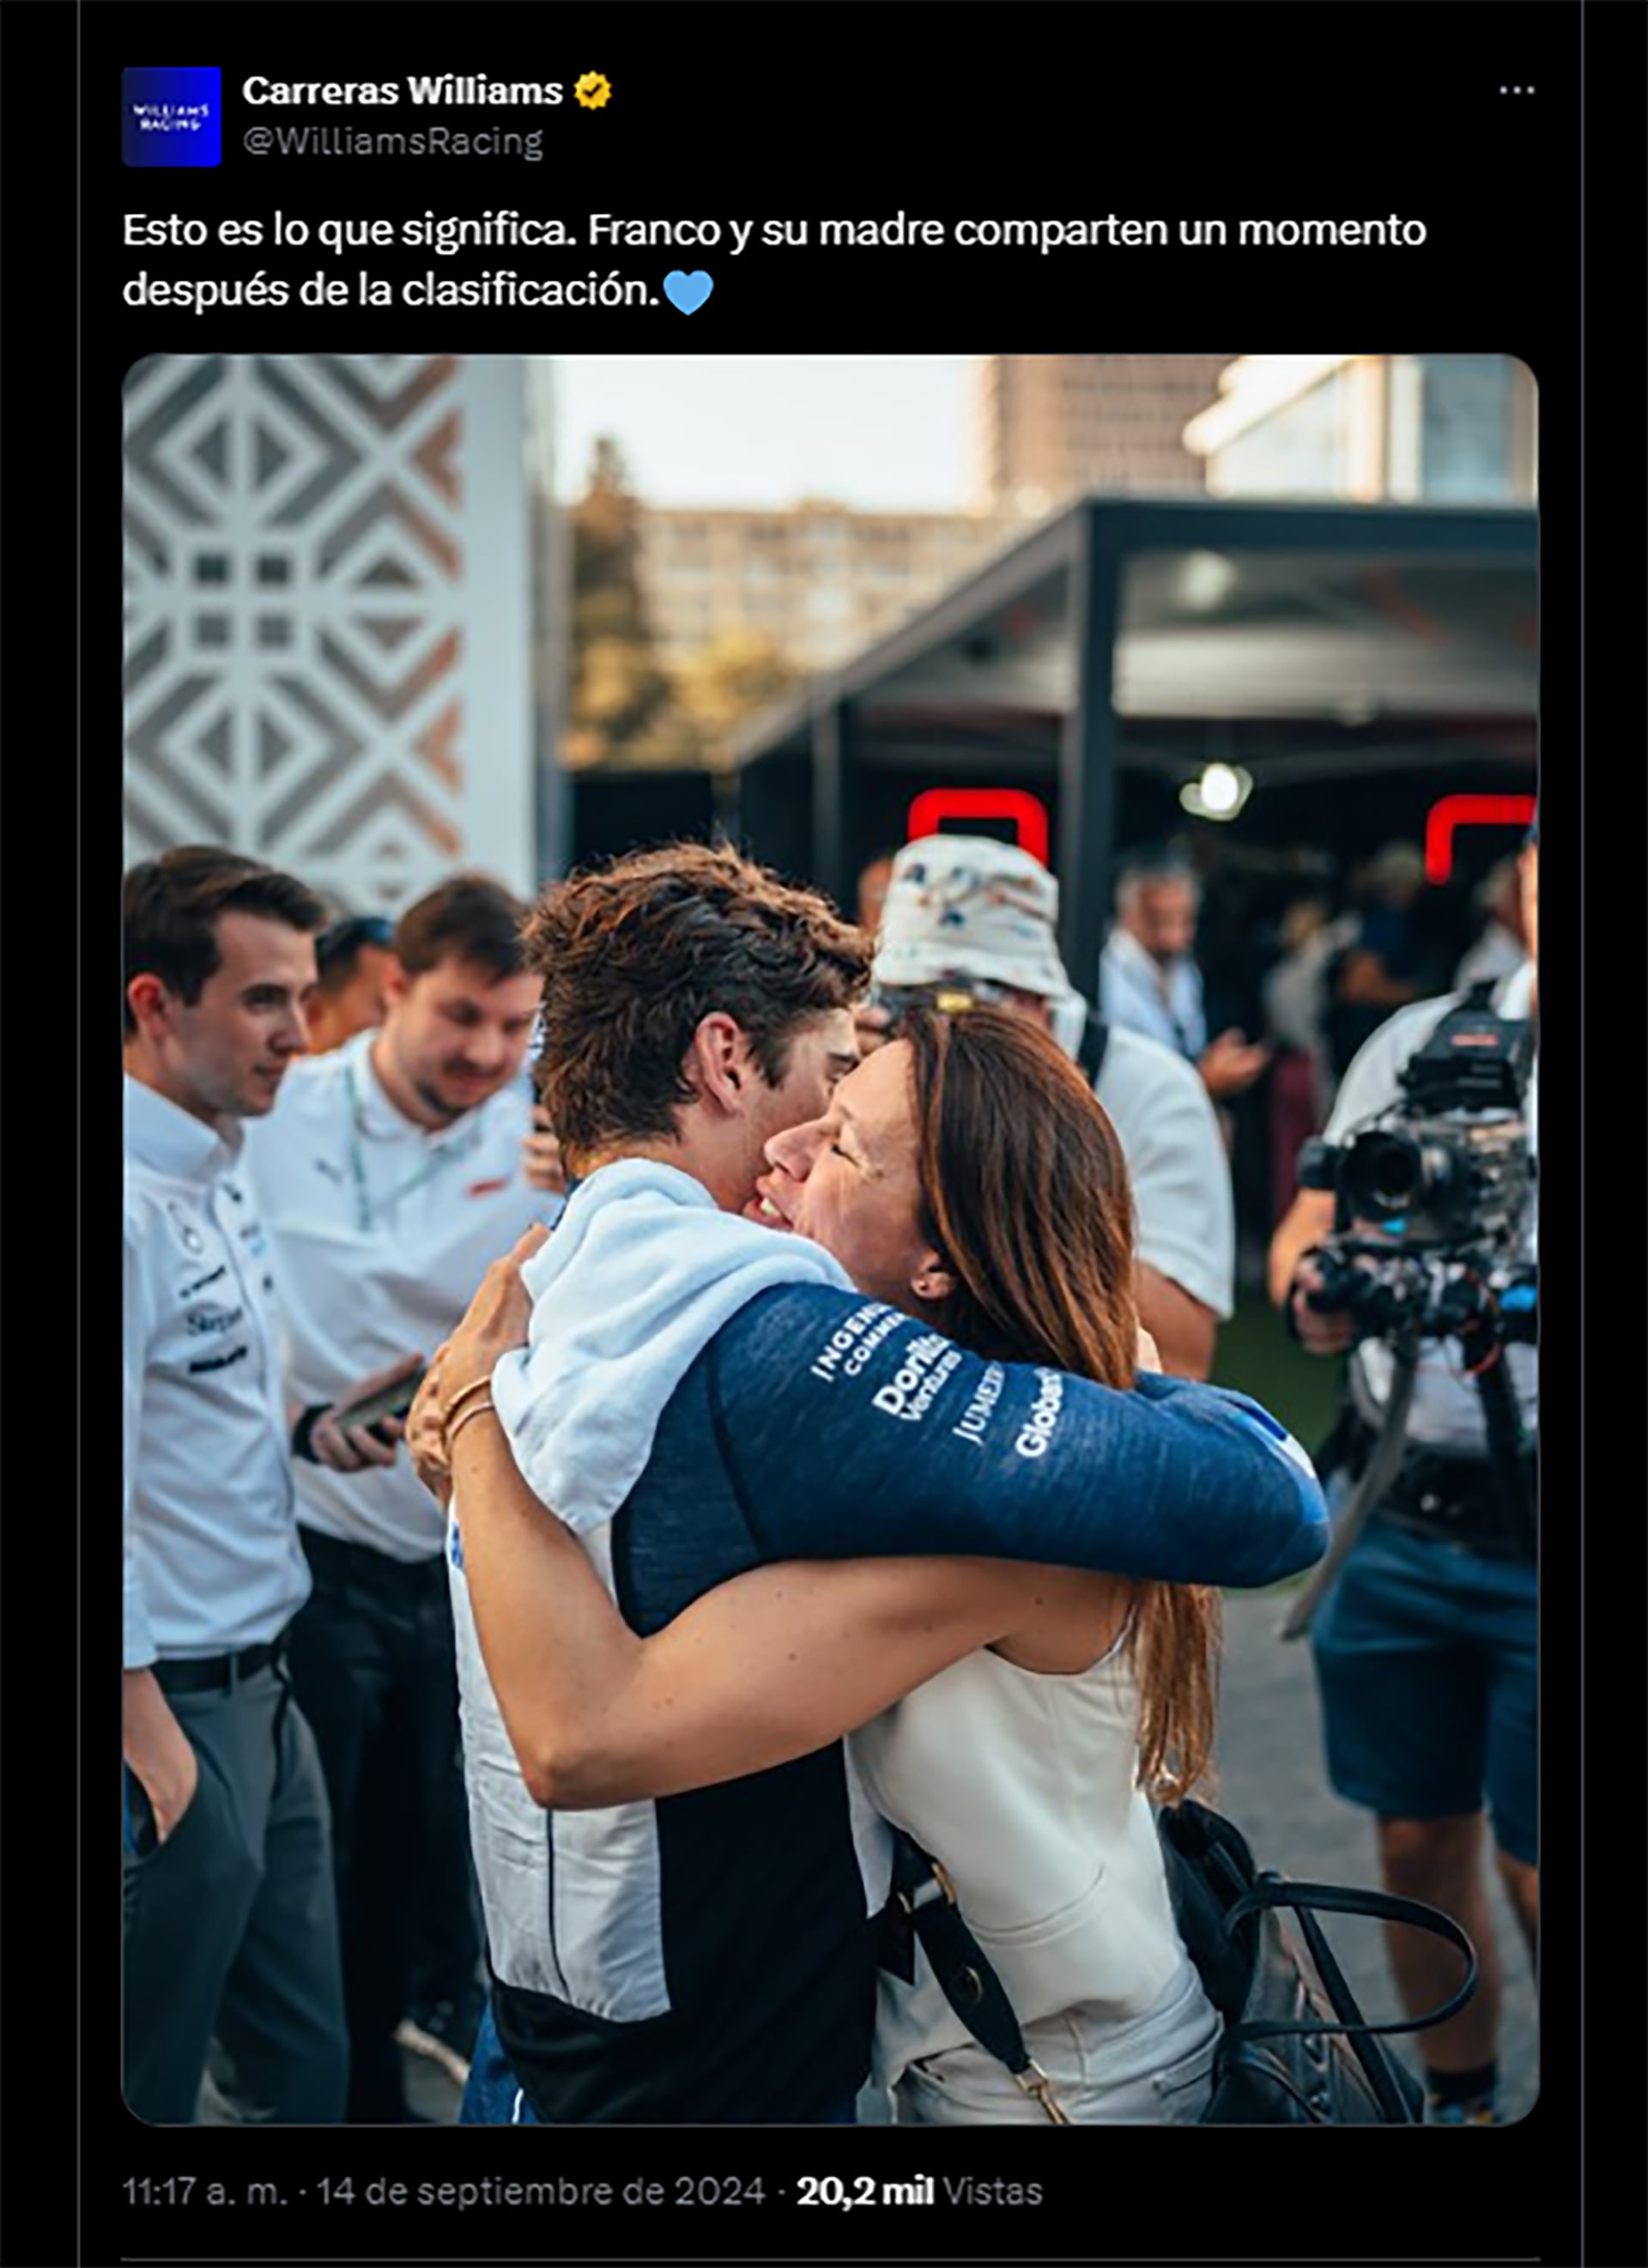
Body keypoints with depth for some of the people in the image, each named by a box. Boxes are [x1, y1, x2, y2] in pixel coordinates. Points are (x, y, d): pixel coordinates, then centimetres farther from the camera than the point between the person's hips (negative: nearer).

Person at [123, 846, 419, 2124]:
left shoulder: (226, 1178, 9)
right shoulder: (131, 1202, -21)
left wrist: (304, 1427, 3)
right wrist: (154, 1743, -19)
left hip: (263, 1690, 9)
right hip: (175, 1701, -9)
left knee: (310, 2059, 17)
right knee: (149, 2083, 8)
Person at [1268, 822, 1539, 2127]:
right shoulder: (1418, 1042, 7)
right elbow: (1308, 1233, 12)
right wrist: (1313, 1294, -10)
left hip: (1536, 1542, -4)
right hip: (1399, 1520, 4)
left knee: (1535, 1868, 1)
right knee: (1419, 1842, 13)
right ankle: (1459, 2095, 32)